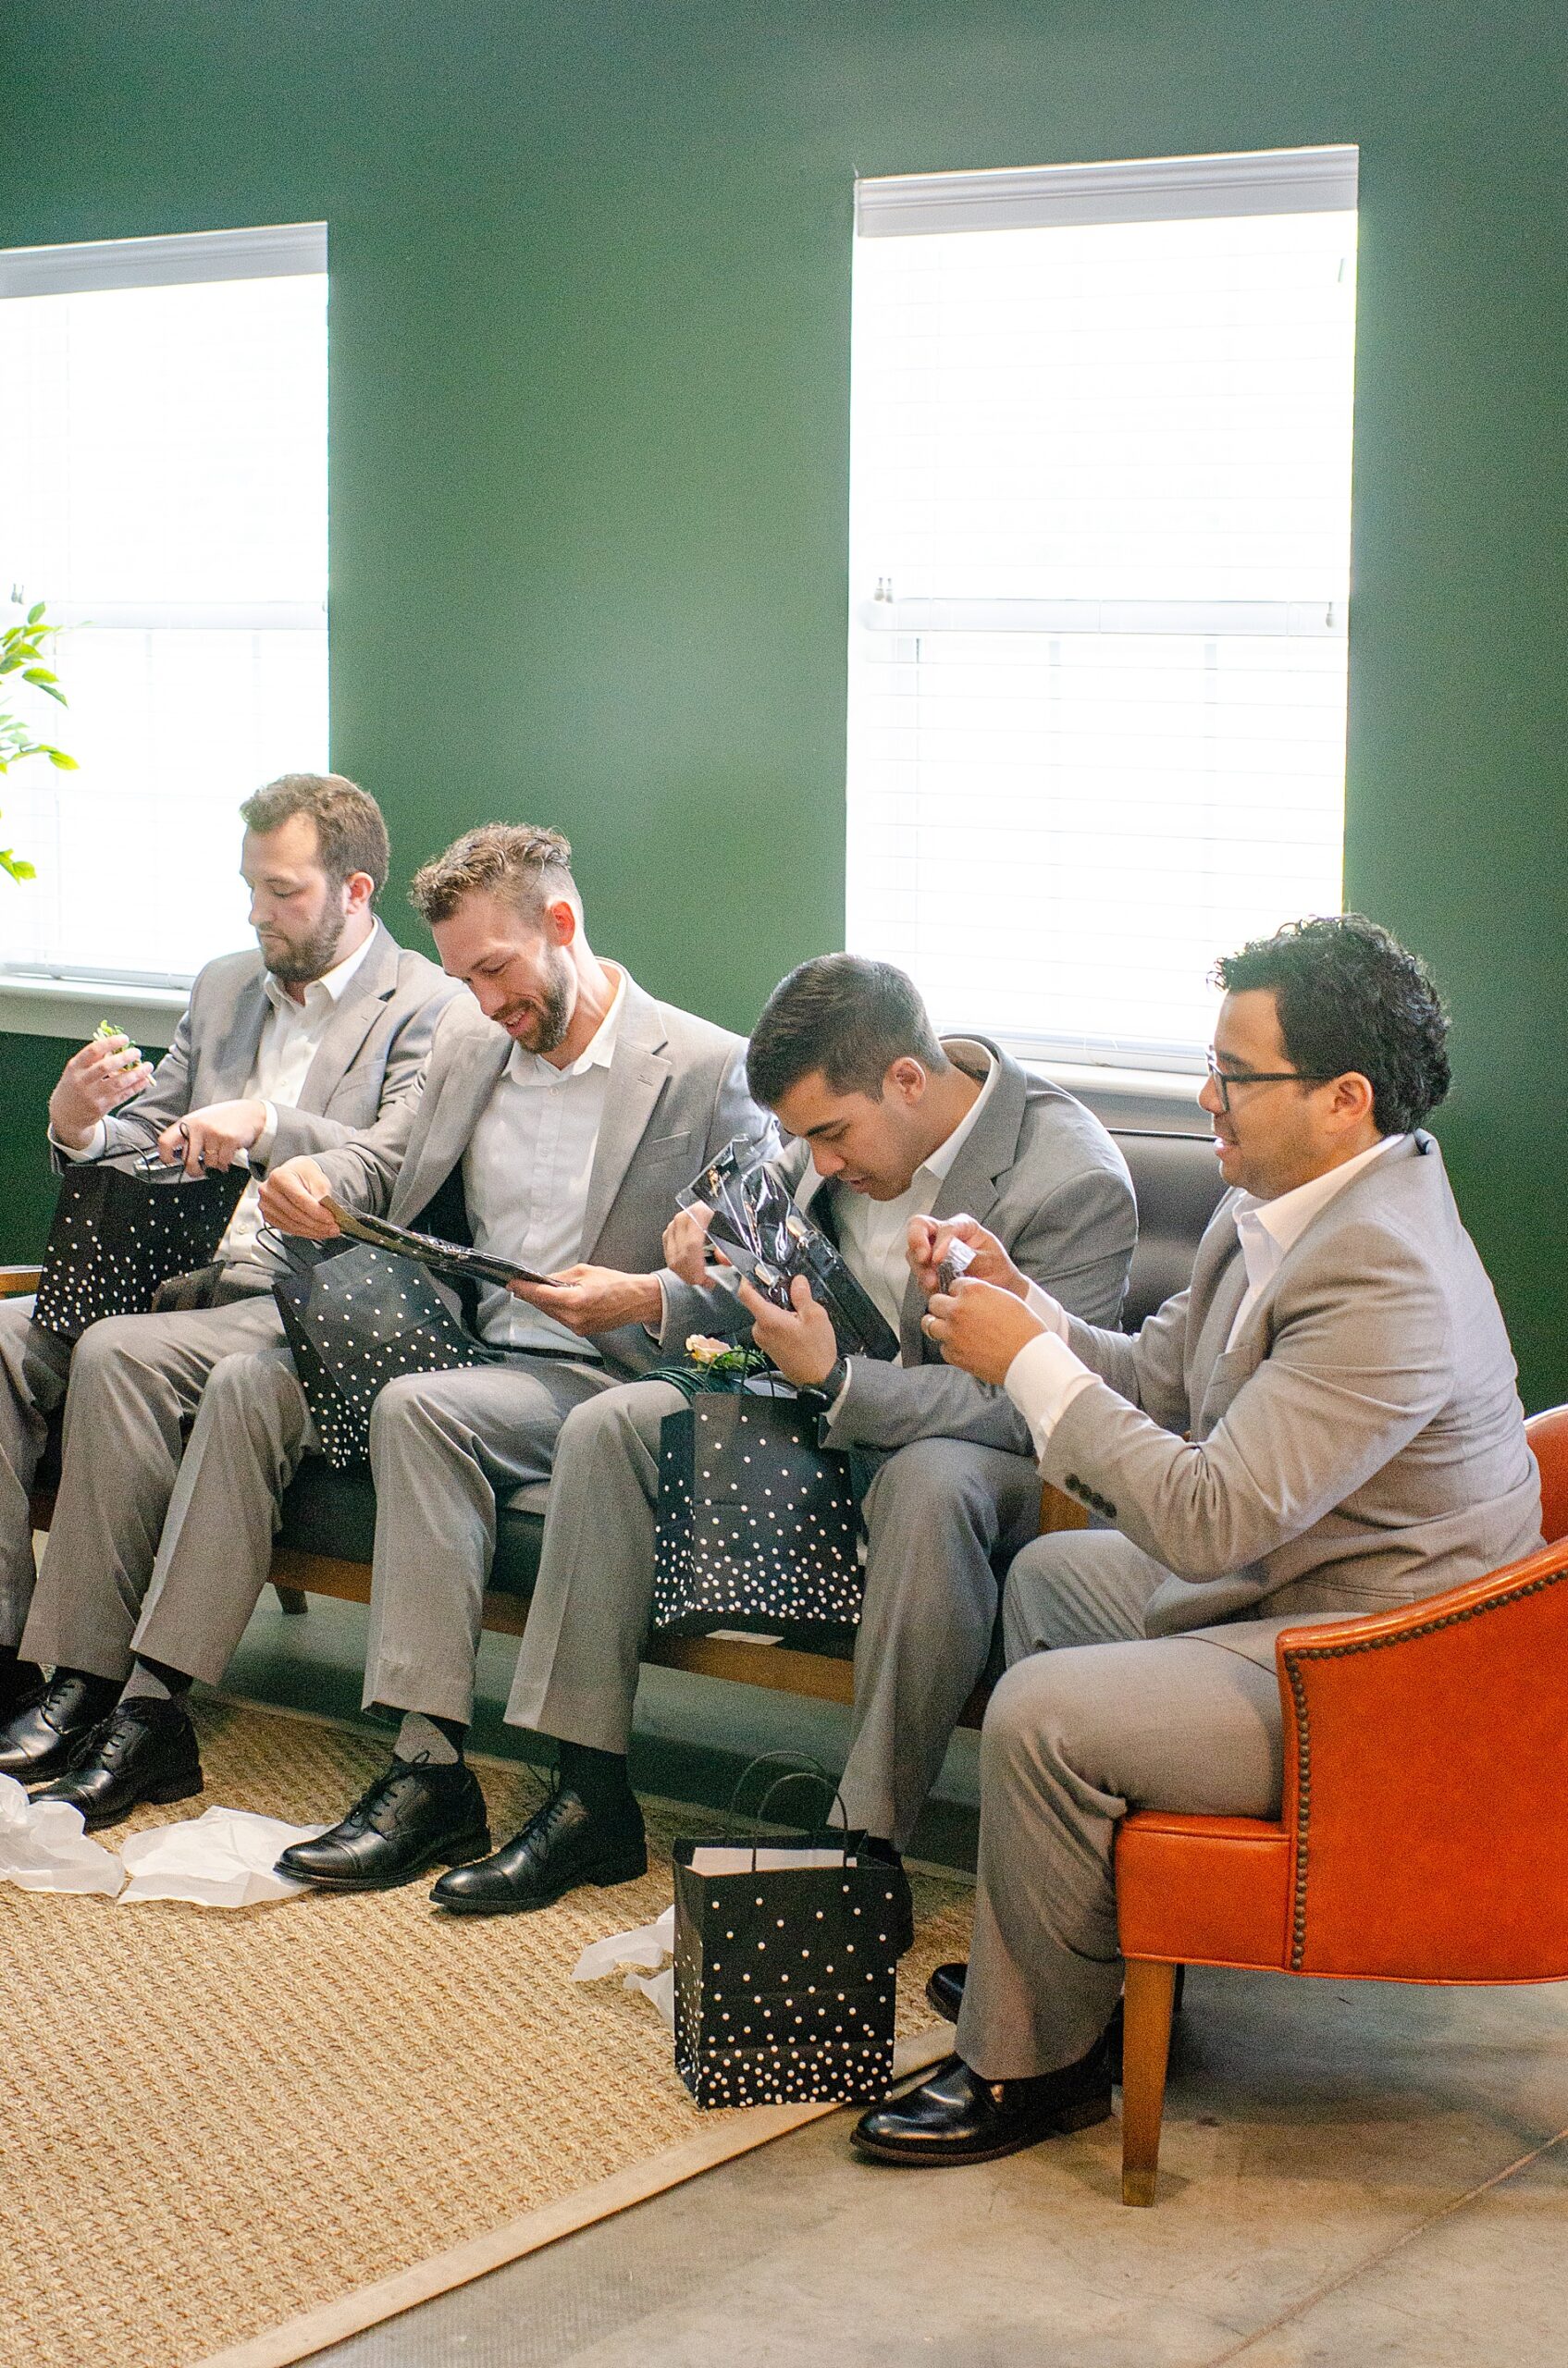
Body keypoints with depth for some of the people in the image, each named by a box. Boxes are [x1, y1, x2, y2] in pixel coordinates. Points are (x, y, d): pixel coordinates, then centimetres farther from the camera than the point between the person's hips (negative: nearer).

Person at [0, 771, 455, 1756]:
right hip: (187, 1277, 7)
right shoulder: (225, 986, 21)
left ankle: (88, 1676, -26)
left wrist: (267, 1123, -27)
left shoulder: (429, 1007, -1)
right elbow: (145, 1138, 21)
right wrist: (79, 1123, -3)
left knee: (120, 1355, -32)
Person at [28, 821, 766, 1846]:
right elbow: (385, 1157, 17)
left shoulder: (709, 1068, -8)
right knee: (248, 1382, -10)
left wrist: (647, 1296, -24)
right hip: (460, 1347, 7)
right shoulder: (472, 1033, 12)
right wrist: (312, 1178, -6)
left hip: (598, 1376, -7)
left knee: (419, 1409, -33)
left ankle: (432, 1764, -33)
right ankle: (159, 1704, -9)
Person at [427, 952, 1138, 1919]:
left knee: (930, 1487, -40)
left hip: (979, 1448, -6)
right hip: (829, 1406, 7)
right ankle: (593, 1803, -5)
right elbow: (772, 1302, 9)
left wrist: (836, 1381, -34)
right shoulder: (839, 1121, -5)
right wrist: (697, 1289, -14)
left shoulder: (1077, 1181, -24)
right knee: (606, 1428, -7)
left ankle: (872, 1844, -27)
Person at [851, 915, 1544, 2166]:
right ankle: (1082, 1943, 32)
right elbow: (1158, 1381, 12)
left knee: (1044, 1715, -22)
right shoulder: (1278, 1207, 3)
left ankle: (1030, 2060, 1)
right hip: (1287, 1584, 11)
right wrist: (1024, 1307, -4)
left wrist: (1031, 1362, -23)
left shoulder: (1385, 1285, -30)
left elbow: (1208, 1520, -32)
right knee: (1051, 1576, 23)